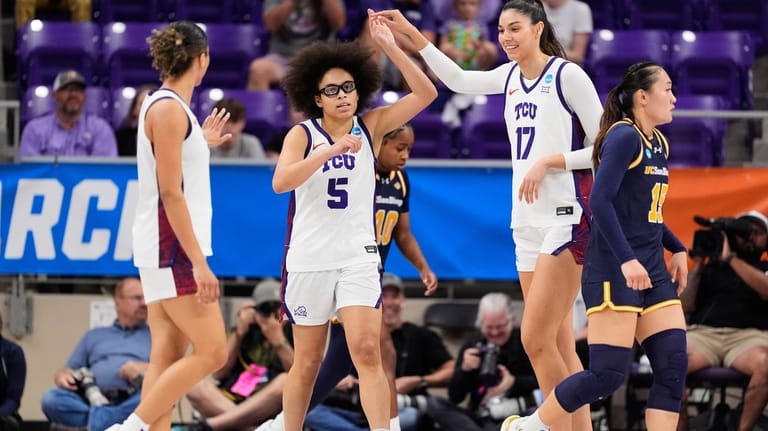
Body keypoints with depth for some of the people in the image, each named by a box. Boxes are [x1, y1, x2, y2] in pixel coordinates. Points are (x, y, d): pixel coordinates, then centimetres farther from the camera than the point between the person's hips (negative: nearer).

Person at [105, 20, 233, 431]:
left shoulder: (166, 105, 14)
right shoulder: (168, 108, -13)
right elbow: (170, 192, -18)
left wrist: (202, 143, 34)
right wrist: (199, 262, -21)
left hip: (169, 250, 10)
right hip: (173, 248, -10)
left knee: (168, 355, 5)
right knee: (212, 352, -10)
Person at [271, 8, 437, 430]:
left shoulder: (371, 127, 2)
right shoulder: (302, 134, -3)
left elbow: (426, 93, -7)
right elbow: (280, 181, -20)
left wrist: (391, 47, -16)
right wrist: (331, 150, -29)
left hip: (358, 257, 0)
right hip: (308, 260, 0)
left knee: (367, 351, -14)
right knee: (307, 362, 8)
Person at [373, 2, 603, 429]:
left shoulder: (568, 75, -9)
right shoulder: (511, 77, 12)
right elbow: (457, 78, 27)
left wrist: (549, 161, -16)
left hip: (567, 217, -8)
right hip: (528, 219, 8)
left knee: (537, 338, -13)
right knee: (558, 346, 5)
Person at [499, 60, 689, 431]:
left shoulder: (658, 145, 14)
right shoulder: (624, 137, -13)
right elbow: (600, 201, -22)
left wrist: (677, 249, 16)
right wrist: (627, 260, -28)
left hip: (652, 272, 9)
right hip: (613, 272, -9)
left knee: (673, 366, -3)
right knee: (609, 373, -10)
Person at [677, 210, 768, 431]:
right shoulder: (710, 267, 25)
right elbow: (685, 307, 14)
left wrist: (731, 258, -5)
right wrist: (697, 266, 9)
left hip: (746, 336, -1)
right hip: (702, 333, 1)